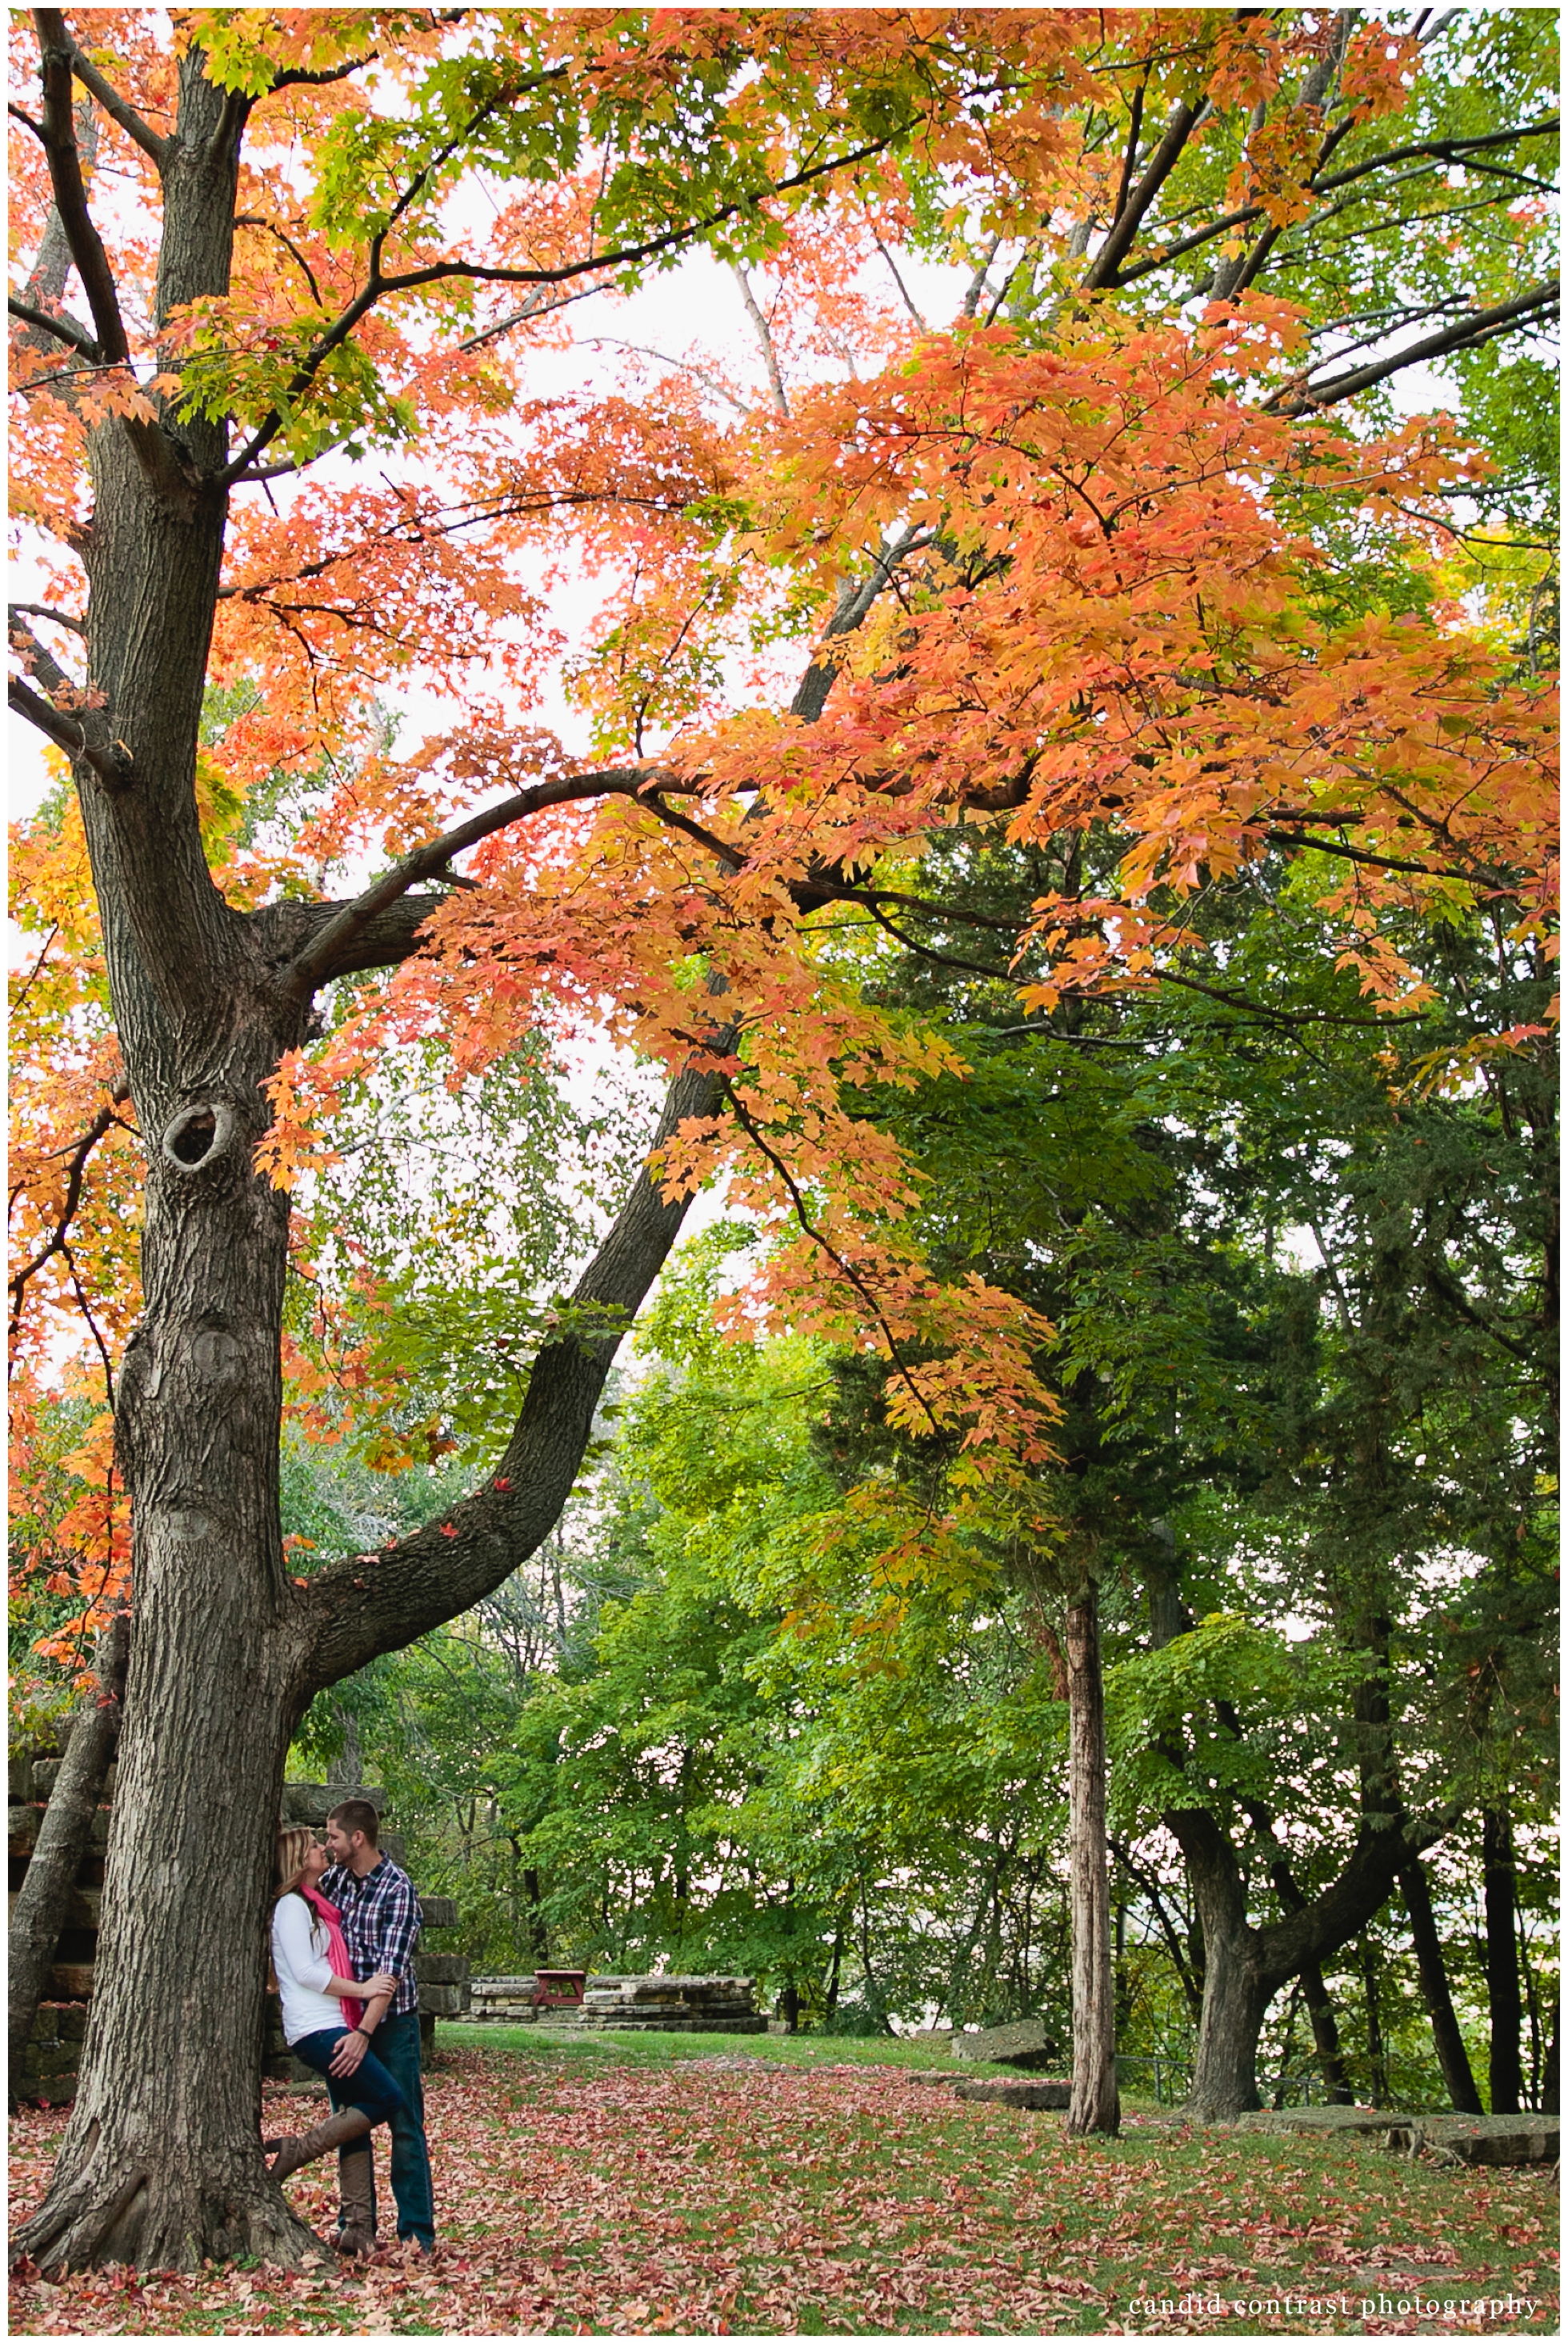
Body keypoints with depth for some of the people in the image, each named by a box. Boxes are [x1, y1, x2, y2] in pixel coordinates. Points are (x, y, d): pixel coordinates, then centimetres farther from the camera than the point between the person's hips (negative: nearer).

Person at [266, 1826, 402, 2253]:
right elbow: (305, 1972, -14)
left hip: (335, 2027, 9)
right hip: (317, 2029, -9)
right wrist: (362, 1989, -12)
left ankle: (358, 2228, 5)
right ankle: (295, 2150, -8)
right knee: (386, 2098, -13)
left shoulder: (313, 1905, 22)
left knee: (356, 2122, 5)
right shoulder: (291, 1905, -7)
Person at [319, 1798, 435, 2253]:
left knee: (405, 2126, -2)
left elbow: (391, 1969, -22)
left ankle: (416, 2232, 3)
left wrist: (364, 2034, -28)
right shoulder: (336, 1877, 2)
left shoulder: (397, 1889, -16)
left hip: (391, 2021, -6)